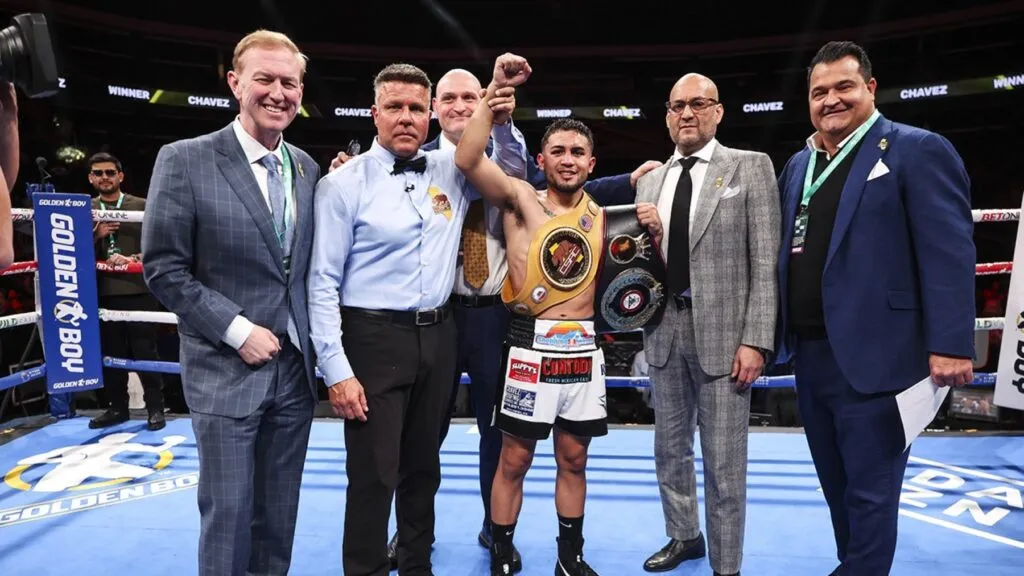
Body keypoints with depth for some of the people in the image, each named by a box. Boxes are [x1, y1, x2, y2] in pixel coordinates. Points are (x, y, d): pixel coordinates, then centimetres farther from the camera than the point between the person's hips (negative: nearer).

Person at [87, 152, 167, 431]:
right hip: (102, 294, 3)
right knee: (110, 354, 10)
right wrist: (95, 235, -11)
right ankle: (117, 407, 22)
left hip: (138, 291, -3)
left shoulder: (141, 207, 4)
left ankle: (155, 408, 9)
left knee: (145, 353, 0)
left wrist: (132, 259, -17)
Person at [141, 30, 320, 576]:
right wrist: (237, 330, -15)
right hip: (225, 371, -4)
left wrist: (313, 344, 3)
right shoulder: (185, 161, -7)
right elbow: (163, 269, -9)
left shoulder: (307, 168, 7)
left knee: (279, 514, 15)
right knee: (228, 513, 6)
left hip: (294, 367, 5)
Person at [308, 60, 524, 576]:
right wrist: (337, 370, -14)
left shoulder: (450, 170, 6)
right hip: (375, 338, -5)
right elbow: (323, 283, -9)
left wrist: (502, 124, 0)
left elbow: (512, 172, 21)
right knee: (373, 473, 0)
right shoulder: (344, 183, -8)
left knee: (423, 465, 18)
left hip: (437, 335, 5)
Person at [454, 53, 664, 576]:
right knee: (513, 459, 6)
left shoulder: (604, 216, 9)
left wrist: (653, 235, -2)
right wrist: (495, 92, -18)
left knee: (574, 460, 15)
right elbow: (468, 159, -17)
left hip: (583, 349, 4)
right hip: (530, 345, -3)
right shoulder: (520, 197, -2)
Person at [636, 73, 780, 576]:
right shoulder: (650, 180, 12)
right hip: (664, 329, 5)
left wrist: (756, 340, -13)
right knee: (670, 448, 17)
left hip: (723, 331, -5)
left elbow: (766, 262, -7)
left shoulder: (751, 167, -1)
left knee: (724, 462, 2)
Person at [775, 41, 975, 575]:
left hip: (871, 355, -7)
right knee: (836, 483, 20)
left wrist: (949, 343, -19)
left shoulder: (917, 150, -5)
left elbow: (949, 252, -12)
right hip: (809, 354, 7)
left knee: (869, 489, 4)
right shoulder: (798, 165, 15)